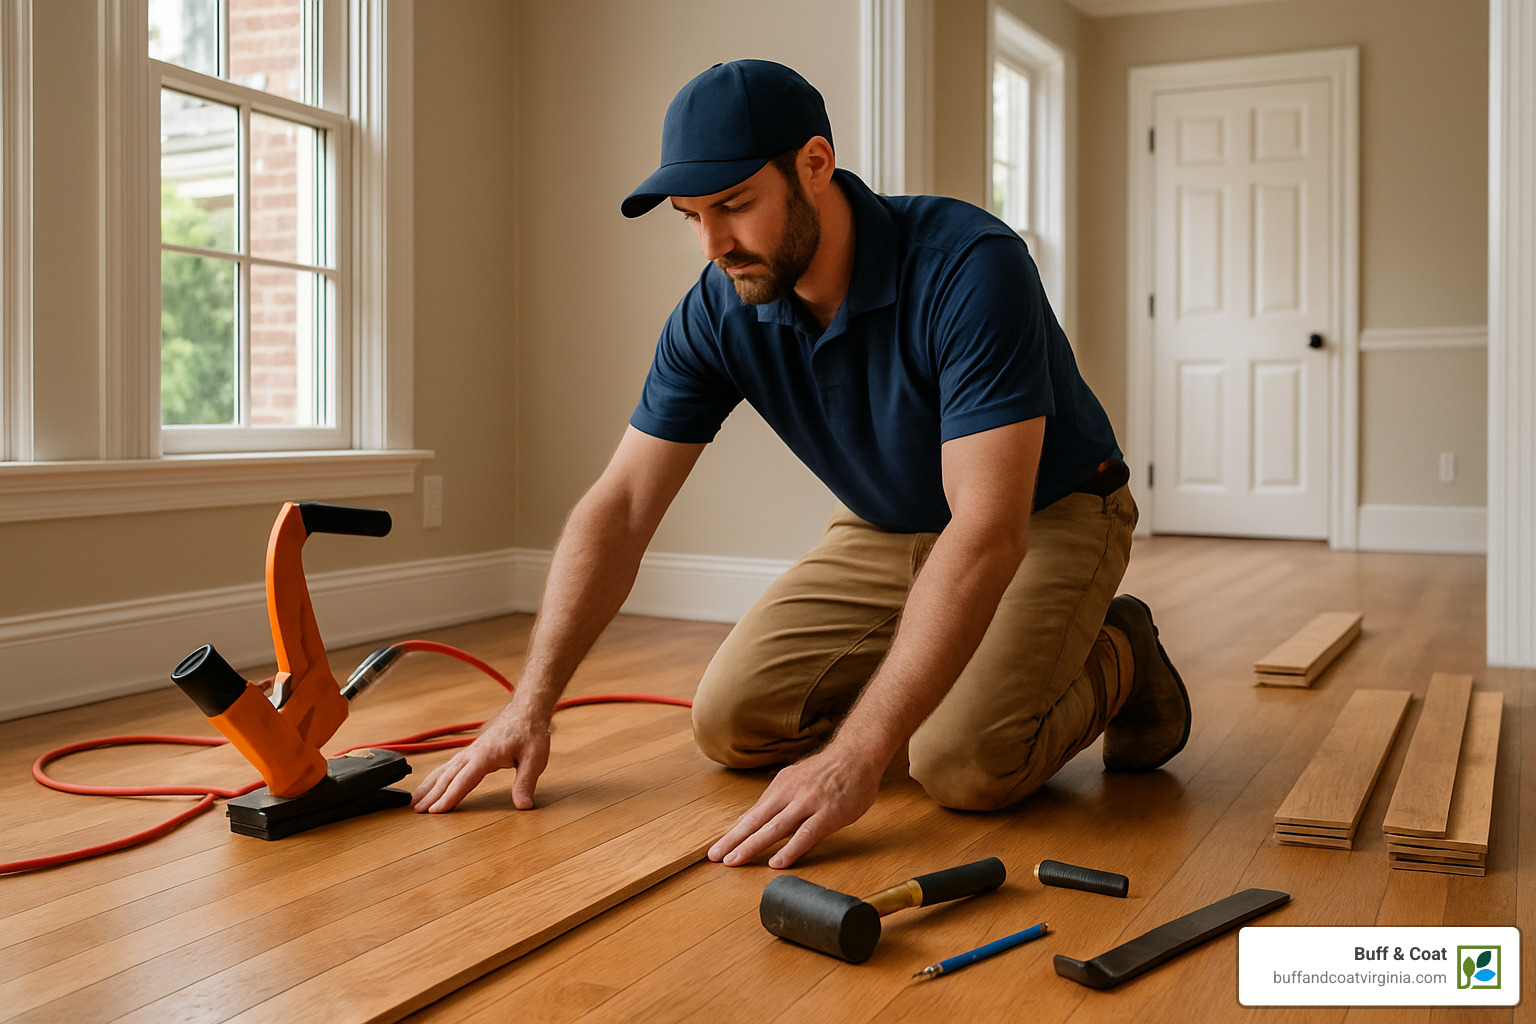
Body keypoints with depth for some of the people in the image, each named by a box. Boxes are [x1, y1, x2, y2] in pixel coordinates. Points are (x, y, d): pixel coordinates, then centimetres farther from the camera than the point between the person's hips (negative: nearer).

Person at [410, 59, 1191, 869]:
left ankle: (1114, 662, 4)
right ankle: (939, 671, 15)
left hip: (1046, 515, -5)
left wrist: (854, 757, -45)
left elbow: (988, 531, -40)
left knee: (965, 764, -27)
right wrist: (530, 706, -20)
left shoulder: (968, 268, -34)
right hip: (886, 529, 6)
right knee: (732, 720, -7)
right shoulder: (717, 314, -15)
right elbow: (619, 507, -12)